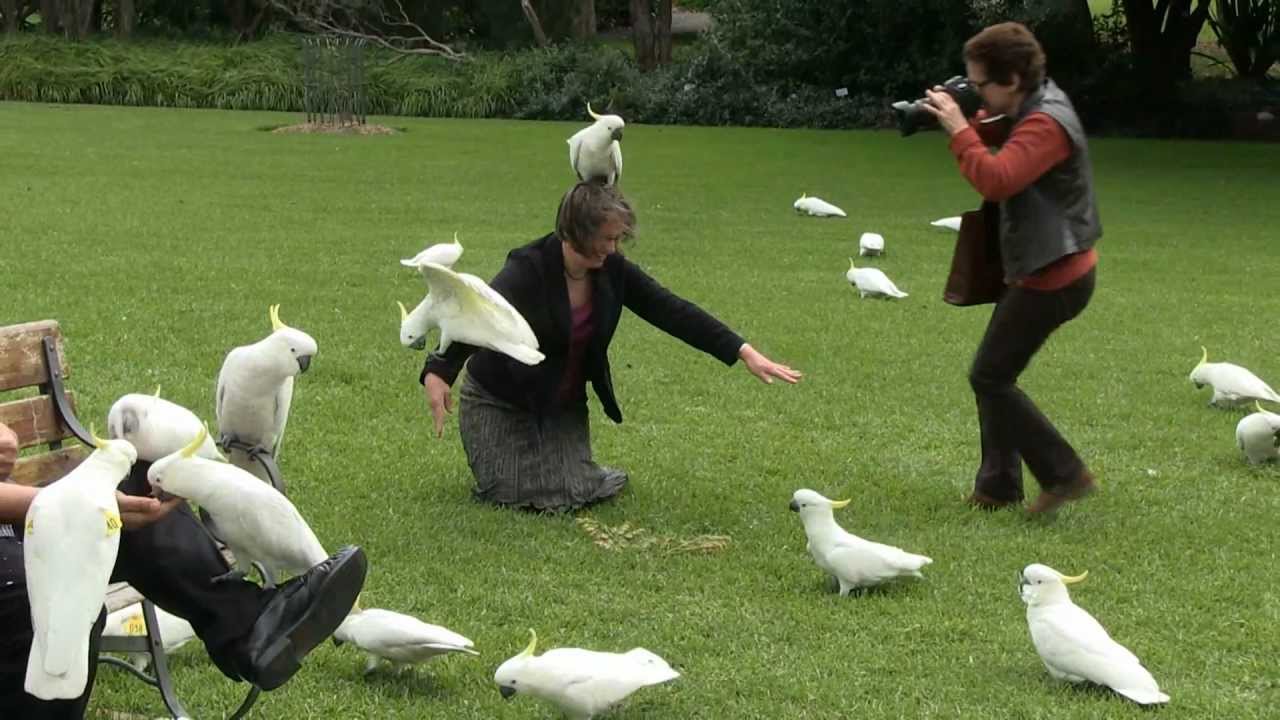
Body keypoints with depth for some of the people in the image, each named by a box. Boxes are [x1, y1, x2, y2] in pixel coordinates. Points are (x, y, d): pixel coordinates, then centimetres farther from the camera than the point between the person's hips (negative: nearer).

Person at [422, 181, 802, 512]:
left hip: (564, 406, 4)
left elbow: (672, 312, -10)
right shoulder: (528, 269, -26)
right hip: (500, 403, -4)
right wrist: (437, 373, -53)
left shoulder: (613, 271, -10)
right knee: (509, 494, -7)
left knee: (569, 495, -6)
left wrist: (745, 352, -17)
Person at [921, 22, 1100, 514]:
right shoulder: (1030, 110, 7)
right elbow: (992, 135, 19)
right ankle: (997, 486, 20)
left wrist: (958, 129, -25)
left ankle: (1064, 474, 0)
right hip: (1040, 269, 10)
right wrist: (957, 117, -2)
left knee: (989, 378, -5)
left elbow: (995, 180, -34)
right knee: (995, 375, 14)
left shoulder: (1046, 124, -23)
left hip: (1052, 277, -10)